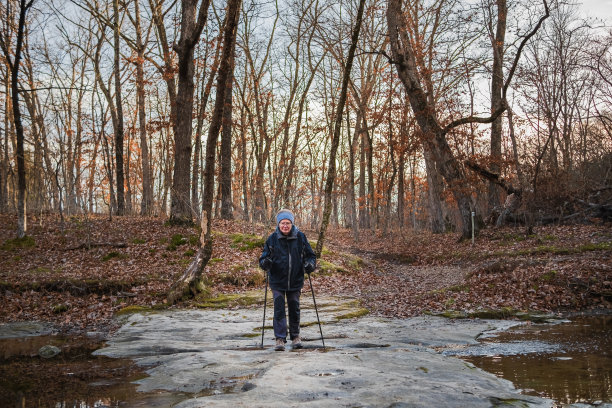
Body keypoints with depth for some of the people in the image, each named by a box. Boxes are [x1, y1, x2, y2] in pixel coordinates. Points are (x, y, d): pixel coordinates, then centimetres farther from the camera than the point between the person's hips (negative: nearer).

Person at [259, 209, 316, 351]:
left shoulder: (300, 237, -2)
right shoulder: (272, 239, -4)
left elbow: (310, 255, 6)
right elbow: (264, 257, 0)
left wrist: (310, 264, -14)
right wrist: (265, 263, -22)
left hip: (295, 281, 1)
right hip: (277, 281, -1)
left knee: (294, 309, 12)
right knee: (279, 310, -6)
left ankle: (295, 336, 28)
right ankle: (280, 339, 2)